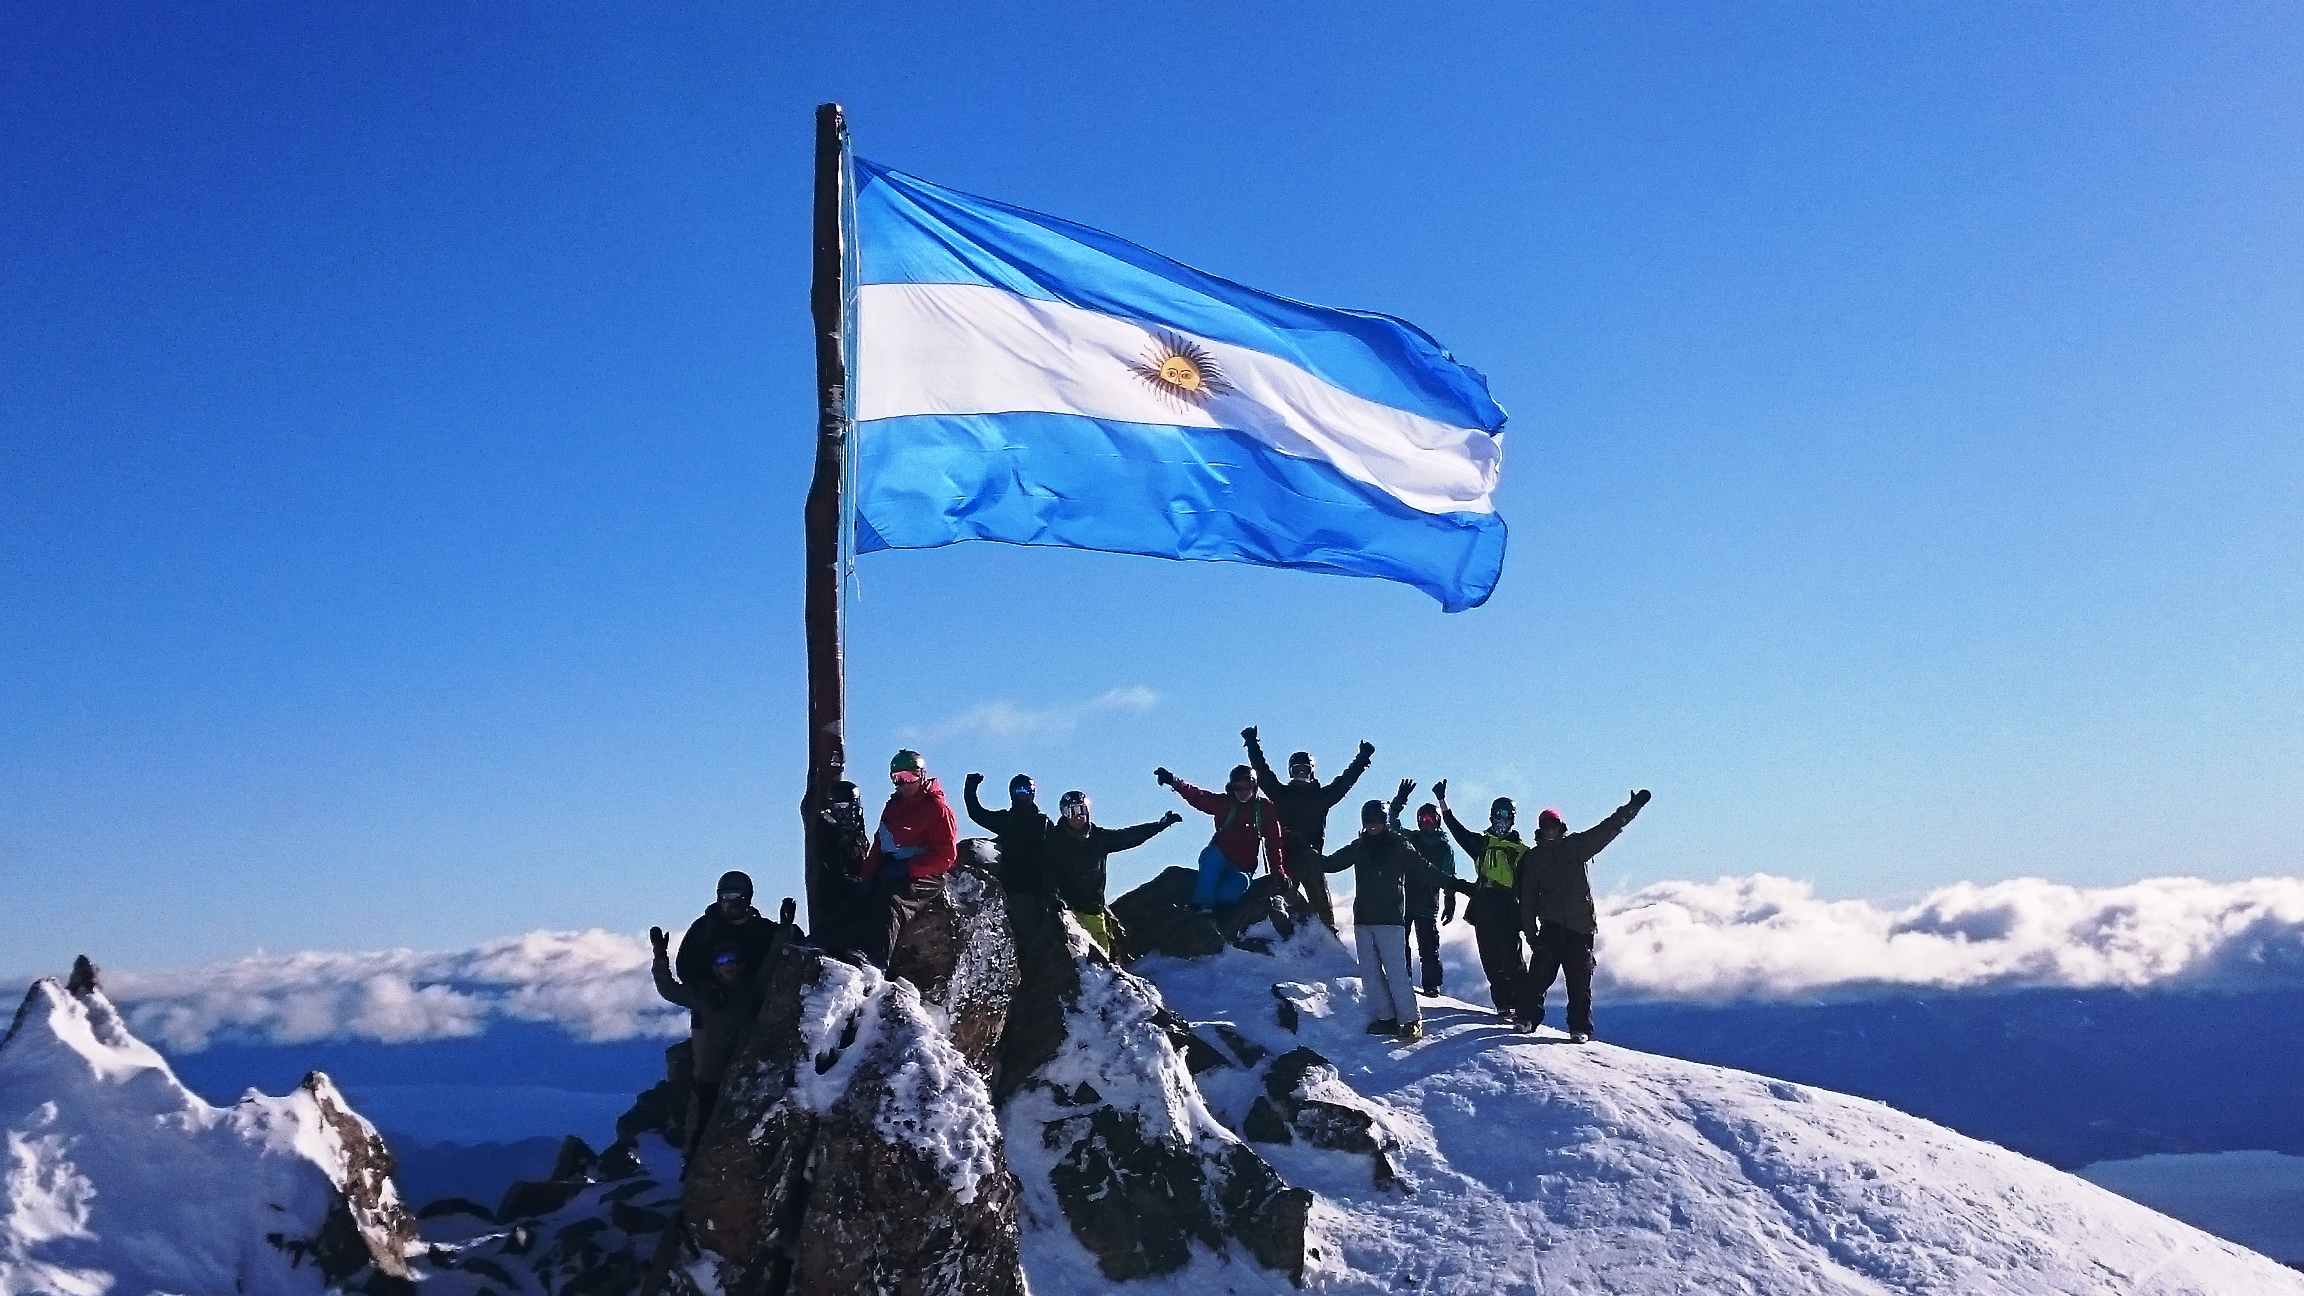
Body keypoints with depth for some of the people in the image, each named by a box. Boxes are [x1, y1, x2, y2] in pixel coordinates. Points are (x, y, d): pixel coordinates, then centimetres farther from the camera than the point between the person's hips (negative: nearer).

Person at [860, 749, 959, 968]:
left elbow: (946, 855, -10)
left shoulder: (937, 809, -4)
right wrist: (869, 873, 1)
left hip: (925, 875, -8)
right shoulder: (893, 806, 19)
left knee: (891, 900, -33)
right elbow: (880, 843, 20)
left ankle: (876, 964, -45)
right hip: (891, 871, 8)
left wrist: (908, 868, -18)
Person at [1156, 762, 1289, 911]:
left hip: (1241, 869, -1)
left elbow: (1274, 843, 3)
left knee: (1230, 893, -35)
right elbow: (1197, 797, -10)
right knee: (1211, 855, -36)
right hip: (1217, 860, 1)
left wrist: (1279, 872, -6)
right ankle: (1203, 906, -38)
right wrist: (1174, 782, -26)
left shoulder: (1265, 808, 5)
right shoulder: (1225, 802, 5)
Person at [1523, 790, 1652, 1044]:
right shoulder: (1533, 858, 10)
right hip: (1550, 925, 1)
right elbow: (1527, 898, 8)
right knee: (1539, 974, -6)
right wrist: (1531, 932, 0)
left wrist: (1632, 807, -8)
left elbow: (1608, 829, 2)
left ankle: (1580, 1027, 4)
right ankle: (1528, 1016, 5)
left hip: (1581, 925, -1)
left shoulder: (1578, 845, 8)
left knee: (1580, 979, -1)